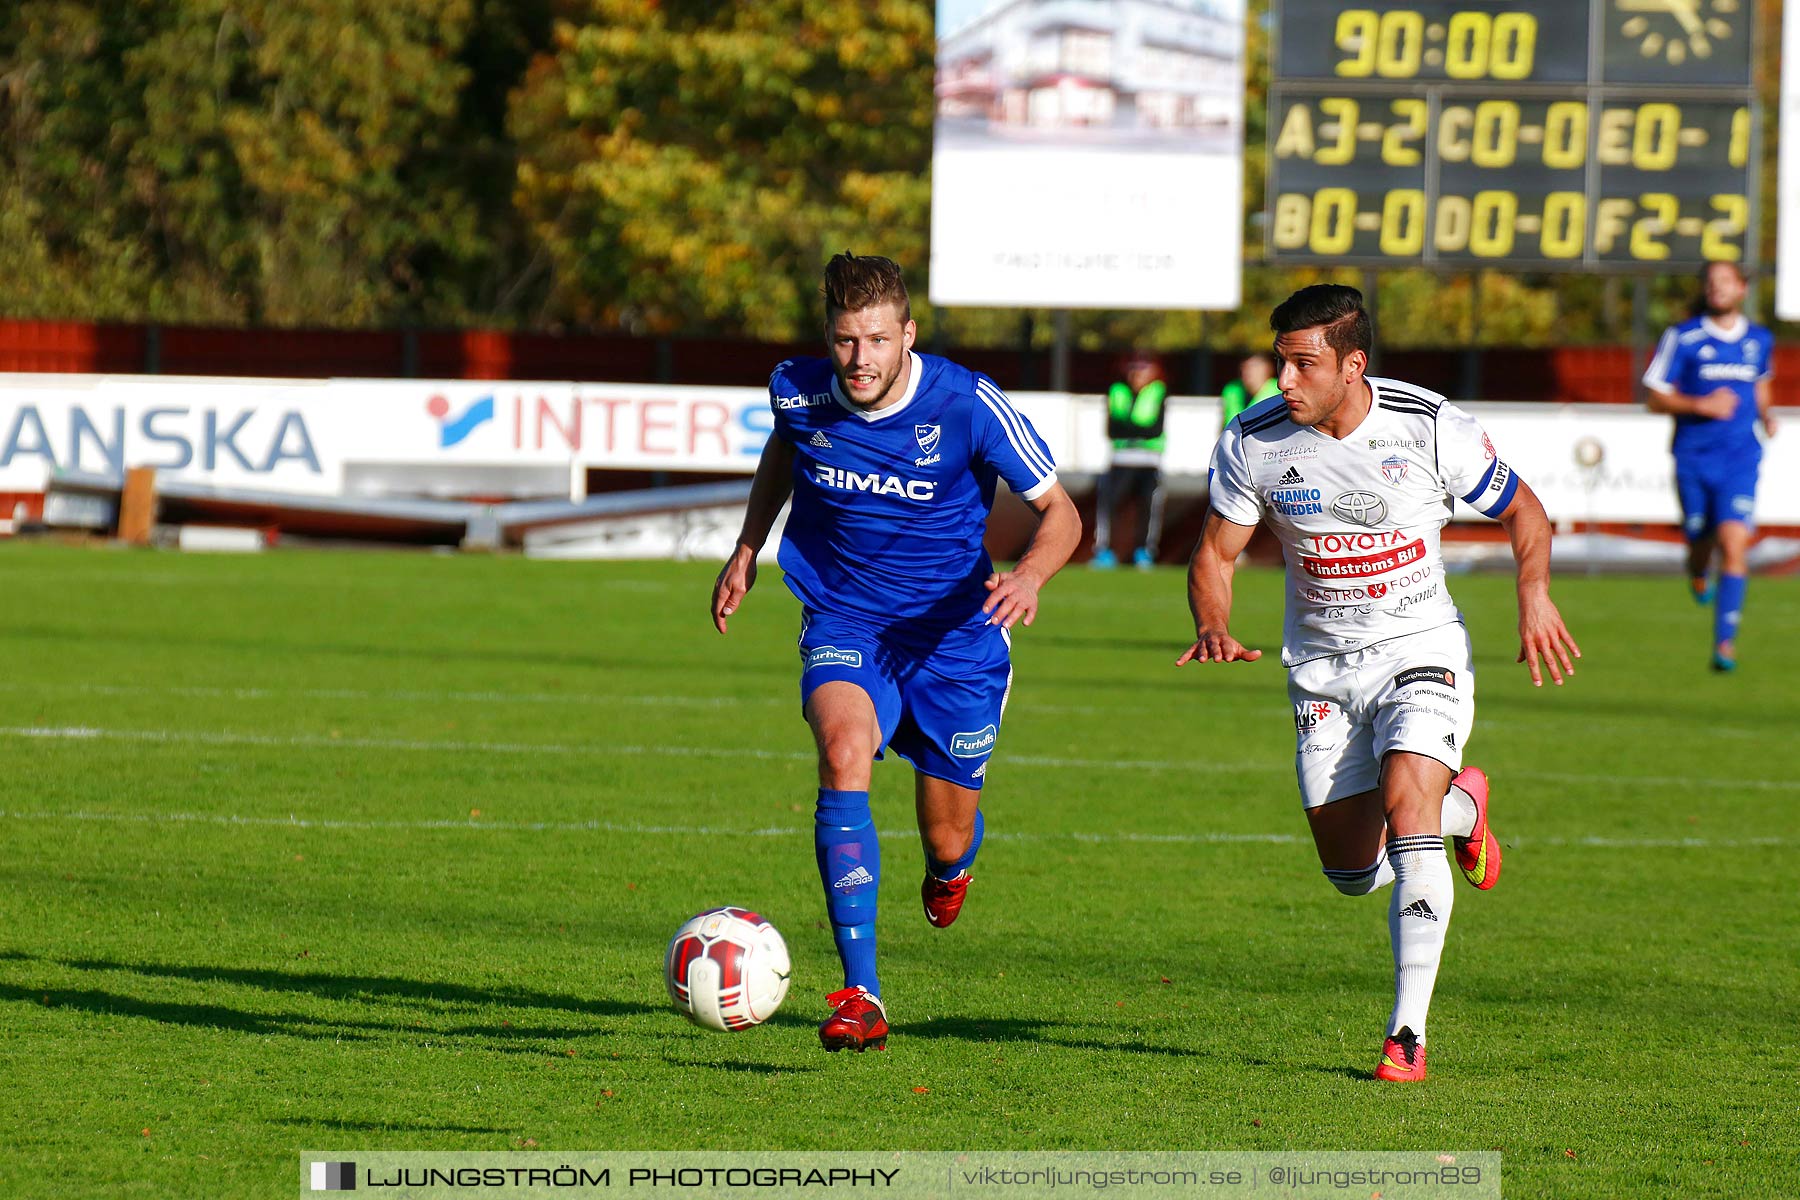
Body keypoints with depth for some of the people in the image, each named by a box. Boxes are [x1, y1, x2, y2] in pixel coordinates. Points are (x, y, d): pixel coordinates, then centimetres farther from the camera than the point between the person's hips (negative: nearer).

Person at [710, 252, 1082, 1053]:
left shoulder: (969, 406, -19)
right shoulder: (798, 393, -10)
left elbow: (1059, 512, -10)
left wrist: (1030, 574, -29)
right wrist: (747, 550, 14)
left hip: (954, 635, -1)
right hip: (845, 626, 1)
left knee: (947, 843, 8)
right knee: (842, 753, -31)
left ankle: (950, 866, 53)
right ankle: (860, 999, -35)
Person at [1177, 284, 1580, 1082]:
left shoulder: (1431, 429, -15)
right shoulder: (1253, 442, -11)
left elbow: (1521, 511, 0)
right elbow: (1216, 552, 0)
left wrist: (1534, 596, -17)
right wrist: (1213, 628, -21)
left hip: (1421, 653, -3)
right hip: (1323, 670, 3)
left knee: (1406, 810, -25)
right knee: (1352, 871, 6)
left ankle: (1408, 1033, -21)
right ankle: (1462, 804, 40)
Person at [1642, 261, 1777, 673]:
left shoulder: (1760, 341, 8)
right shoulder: (1682, 338, -2)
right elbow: (1656, 399, -2)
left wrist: (1766, 415, 8)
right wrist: (1700, 405, -17)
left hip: (1740, 457, 1)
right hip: (1694, 457, -1)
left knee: (1734, 545, -15)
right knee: (1701, 541, 8)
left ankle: (1724, 641, -15)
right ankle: (1698, 575, 49)